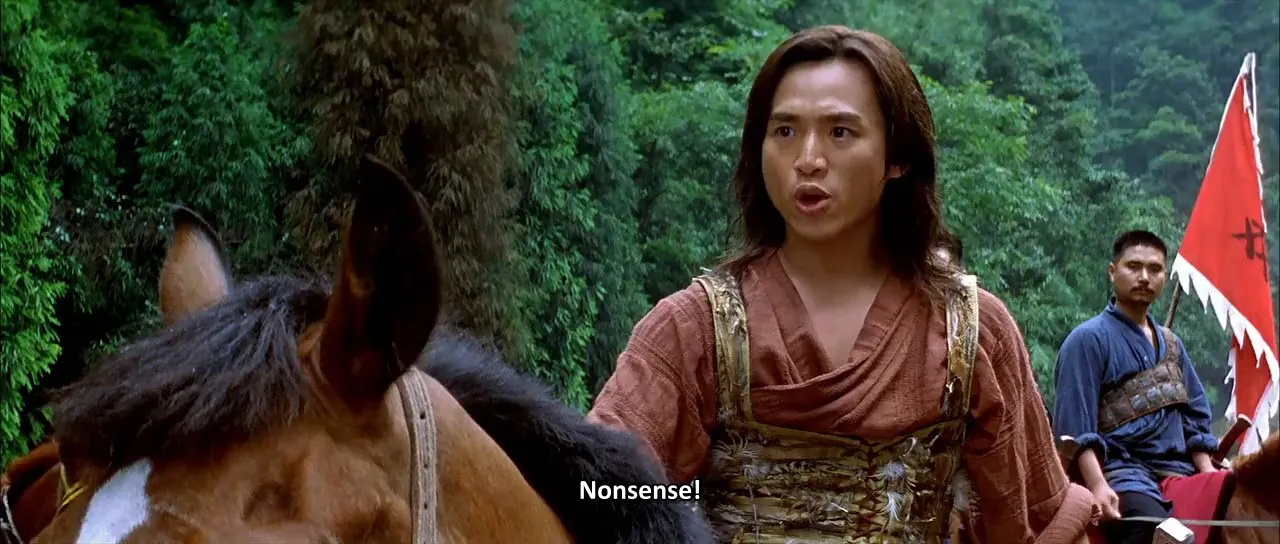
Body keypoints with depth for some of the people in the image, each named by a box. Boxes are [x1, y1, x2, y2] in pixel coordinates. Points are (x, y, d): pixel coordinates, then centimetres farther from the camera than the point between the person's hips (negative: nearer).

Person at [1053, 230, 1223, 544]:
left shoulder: (1171, 344, 22)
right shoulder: (1089, 339, 0)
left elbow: (1195, 415, 23)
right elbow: (1076, 425, -8)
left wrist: (1209, 477, 9)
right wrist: (1097, 486, -19)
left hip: (1177, 471, 7)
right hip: (1121, 469, -7)